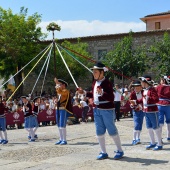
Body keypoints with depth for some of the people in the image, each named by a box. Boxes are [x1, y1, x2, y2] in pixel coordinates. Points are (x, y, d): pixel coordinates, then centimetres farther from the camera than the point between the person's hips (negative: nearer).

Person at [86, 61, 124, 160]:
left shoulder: (107, 83, -14)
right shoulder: (94, 83, 9)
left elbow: (111, 98, -21)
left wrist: (102, 93, -35)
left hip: (107, 110, -8)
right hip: (97, 109, 8)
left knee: (112, 130, 1)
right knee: (99, 132, 11)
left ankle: (120, 151, 16)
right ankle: (103, 153, 22)